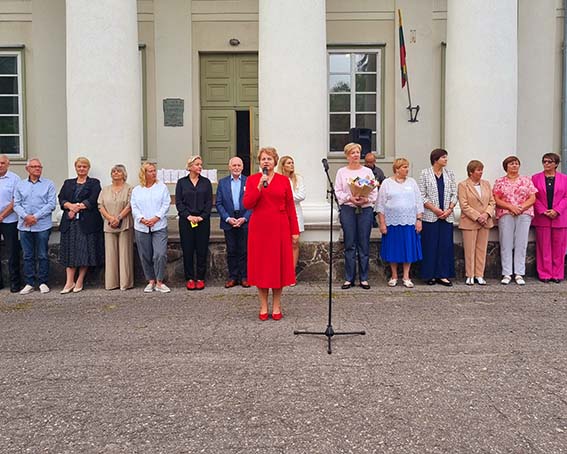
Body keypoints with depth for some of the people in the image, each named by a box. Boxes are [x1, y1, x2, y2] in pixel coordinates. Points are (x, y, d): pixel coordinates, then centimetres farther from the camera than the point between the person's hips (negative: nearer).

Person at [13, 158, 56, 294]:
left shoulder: (48, 184, 3)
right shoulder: (20, 185, 11)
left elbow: (51, 204, -5)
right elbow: (16, 204, 7)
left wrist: (36, 217, -12)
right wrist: (26, 216, -11)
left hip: (42, 226, -2)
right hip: (24, 226, 3)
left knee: (43, 256, 3)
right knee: (28, 256, 7)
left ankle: (43, 282, 12)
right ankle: (29, 283, 15)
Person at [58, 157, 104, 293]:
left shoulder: (94, 183, 8)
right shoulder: (68, 183, 20)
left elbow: (92, 201, -6)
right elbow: (61, 199, 7)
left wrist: (76, 208, -11)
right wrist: (70, 206, -13)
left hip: (87, 222, -3)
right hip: (70, 222, 3)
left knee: (85, 251, -3)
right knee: (70, 251, -1)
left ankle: (80, 281, 5)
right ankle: (69, 282, 2)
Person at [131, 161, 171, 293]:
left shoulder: (162, 187, 7)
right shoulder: (136, 190, 12)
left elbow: (166, 205, 0)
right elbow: (134, 208, 6)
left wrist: (156, 218, -12)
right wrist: (142, 219, -11)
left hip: (159, 227, -2)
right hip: (141, 228, 2)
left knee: (160, 254, -13)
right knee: (145, 256, 6)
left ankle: (159, 282, -1)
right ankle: (151, 281, 18)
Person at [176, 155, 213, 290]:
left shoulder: (206, 182, 7)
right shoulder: (181, 182, 6)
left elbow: (209, 202, 3)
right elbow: (178, 202, 1)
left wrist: (201, 216, -9)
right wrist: (188, 216, -11)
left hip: (203, 220, 0)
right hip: (186, 221, 0)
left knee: (202, 250, 1)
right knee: (187, 250, 1)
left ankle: (200, 278, 10)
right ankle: (189, 278, 11)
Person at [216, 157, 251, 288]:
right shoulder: (222, 182, 7)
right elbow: (219, 203, 4)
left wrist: (244, 218, -11)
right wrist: (227, 218, -8)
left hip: (245, 222, -1)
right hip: (228, 222, 1)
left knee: (244, 251, 4)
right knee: (231, 251, 6)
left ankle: (244, 277, 13)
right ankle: (232, 277, 14)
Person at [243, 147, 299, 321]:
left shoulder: (284, 181, 5)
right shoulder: (252, 179, 5)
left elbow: (290, 207, 4)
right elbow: (247, 204, -5)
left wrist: (294, 230, 1)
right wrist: (260, 186, -15)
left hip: (280, 228, 0)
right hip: (259, 228, 0)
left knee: (279, 264, 3)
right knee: (260, 265, 3)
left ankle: (276, 306, 15)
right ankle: (263, 306, 13)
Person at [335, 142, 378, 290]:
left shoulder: (367, 171, 11)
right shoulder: (341, 172, 9)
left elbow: (374, 191, 6)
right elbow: (338, 191, 2)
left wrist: (366, 199, -12)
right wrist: (350, 198, -14)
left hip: (365, 209, 1)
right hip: (348, 210, -1)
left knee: (364, 245, 1)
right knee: (349, 245, 0)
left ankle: (364, 278, 9)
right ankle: (349, 278, 7)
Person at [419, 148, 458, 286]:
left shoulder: (449, 174, 10)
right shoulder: (425, 173, 0)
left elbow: (454, 194, 8)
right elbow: (422, 196, -5)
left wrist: (449, 209, -7)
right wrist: (435, 209, -13)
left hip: (447, 216, 3)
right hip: (430, 216, -3)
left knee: (446, 245, 2)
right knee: (430, 246, 0)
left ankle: (443, 275, 9)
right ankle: (430, 275, 10)